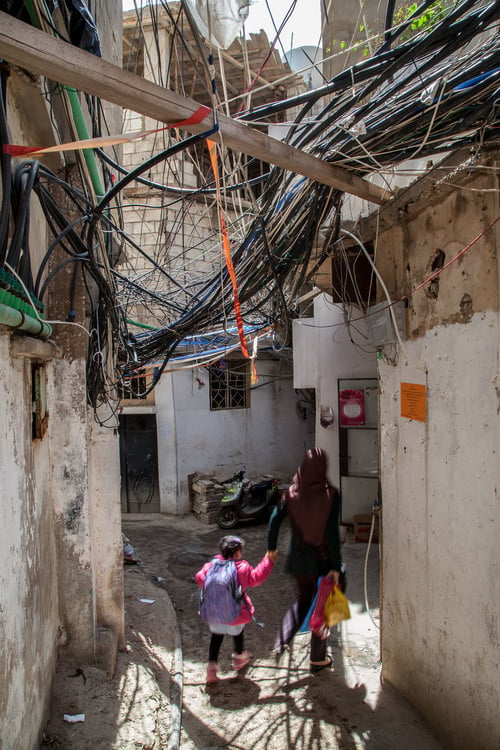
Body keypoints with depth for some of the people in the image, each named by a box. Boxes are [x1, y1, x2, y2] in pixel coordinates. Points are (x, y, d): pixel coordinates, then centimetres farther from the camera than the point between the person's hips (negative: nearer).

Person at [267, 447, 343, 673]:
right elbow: (332, 532, -19)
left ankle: (281, 642, 15)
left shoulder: (291, 493, -6)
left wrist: (272, 549, 9)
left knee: (302, 599, 26)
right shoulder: (330, 494, -17)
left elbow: (274, 521, -5)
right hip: (322, 559, -3)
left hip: (299, 558, 4)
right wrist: (335, 567, -13)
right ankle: (318, 659, 27)